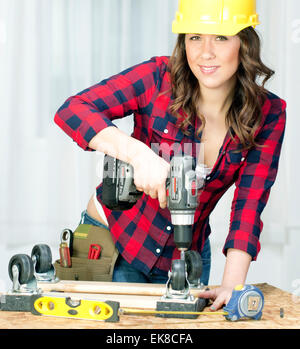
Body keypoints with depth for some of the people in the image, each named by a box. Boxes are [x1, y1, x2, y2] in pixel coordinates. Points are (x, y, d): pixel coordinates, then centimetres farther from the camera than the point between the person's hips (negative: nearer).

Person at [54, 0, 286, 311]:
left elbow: (249, 206, -17)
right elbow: (71, 111, -26)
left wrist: (232, 283, -30)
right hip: (113, 240, -2)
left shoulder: (269, 114, -11)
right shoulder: (159, 78, -18)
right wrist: (138, 153, -42)